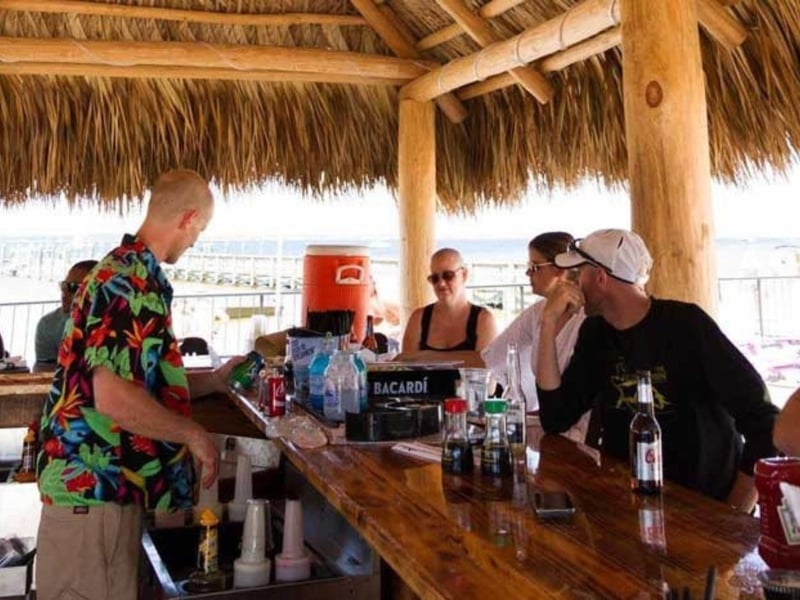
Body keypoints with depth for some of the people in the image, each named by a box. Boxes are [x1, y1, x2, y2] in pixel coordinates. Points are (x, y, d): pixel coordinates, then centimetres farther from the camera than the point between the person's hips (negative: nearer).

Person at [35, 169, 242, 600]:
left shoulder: (123, 268, 13)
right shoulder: (136, 280, -19)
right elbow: (114, 397, -28)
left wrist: (215, 380, 23)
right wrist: (193, 435, -16)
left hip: (95, 480, 10)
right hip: (92, 486, -10)